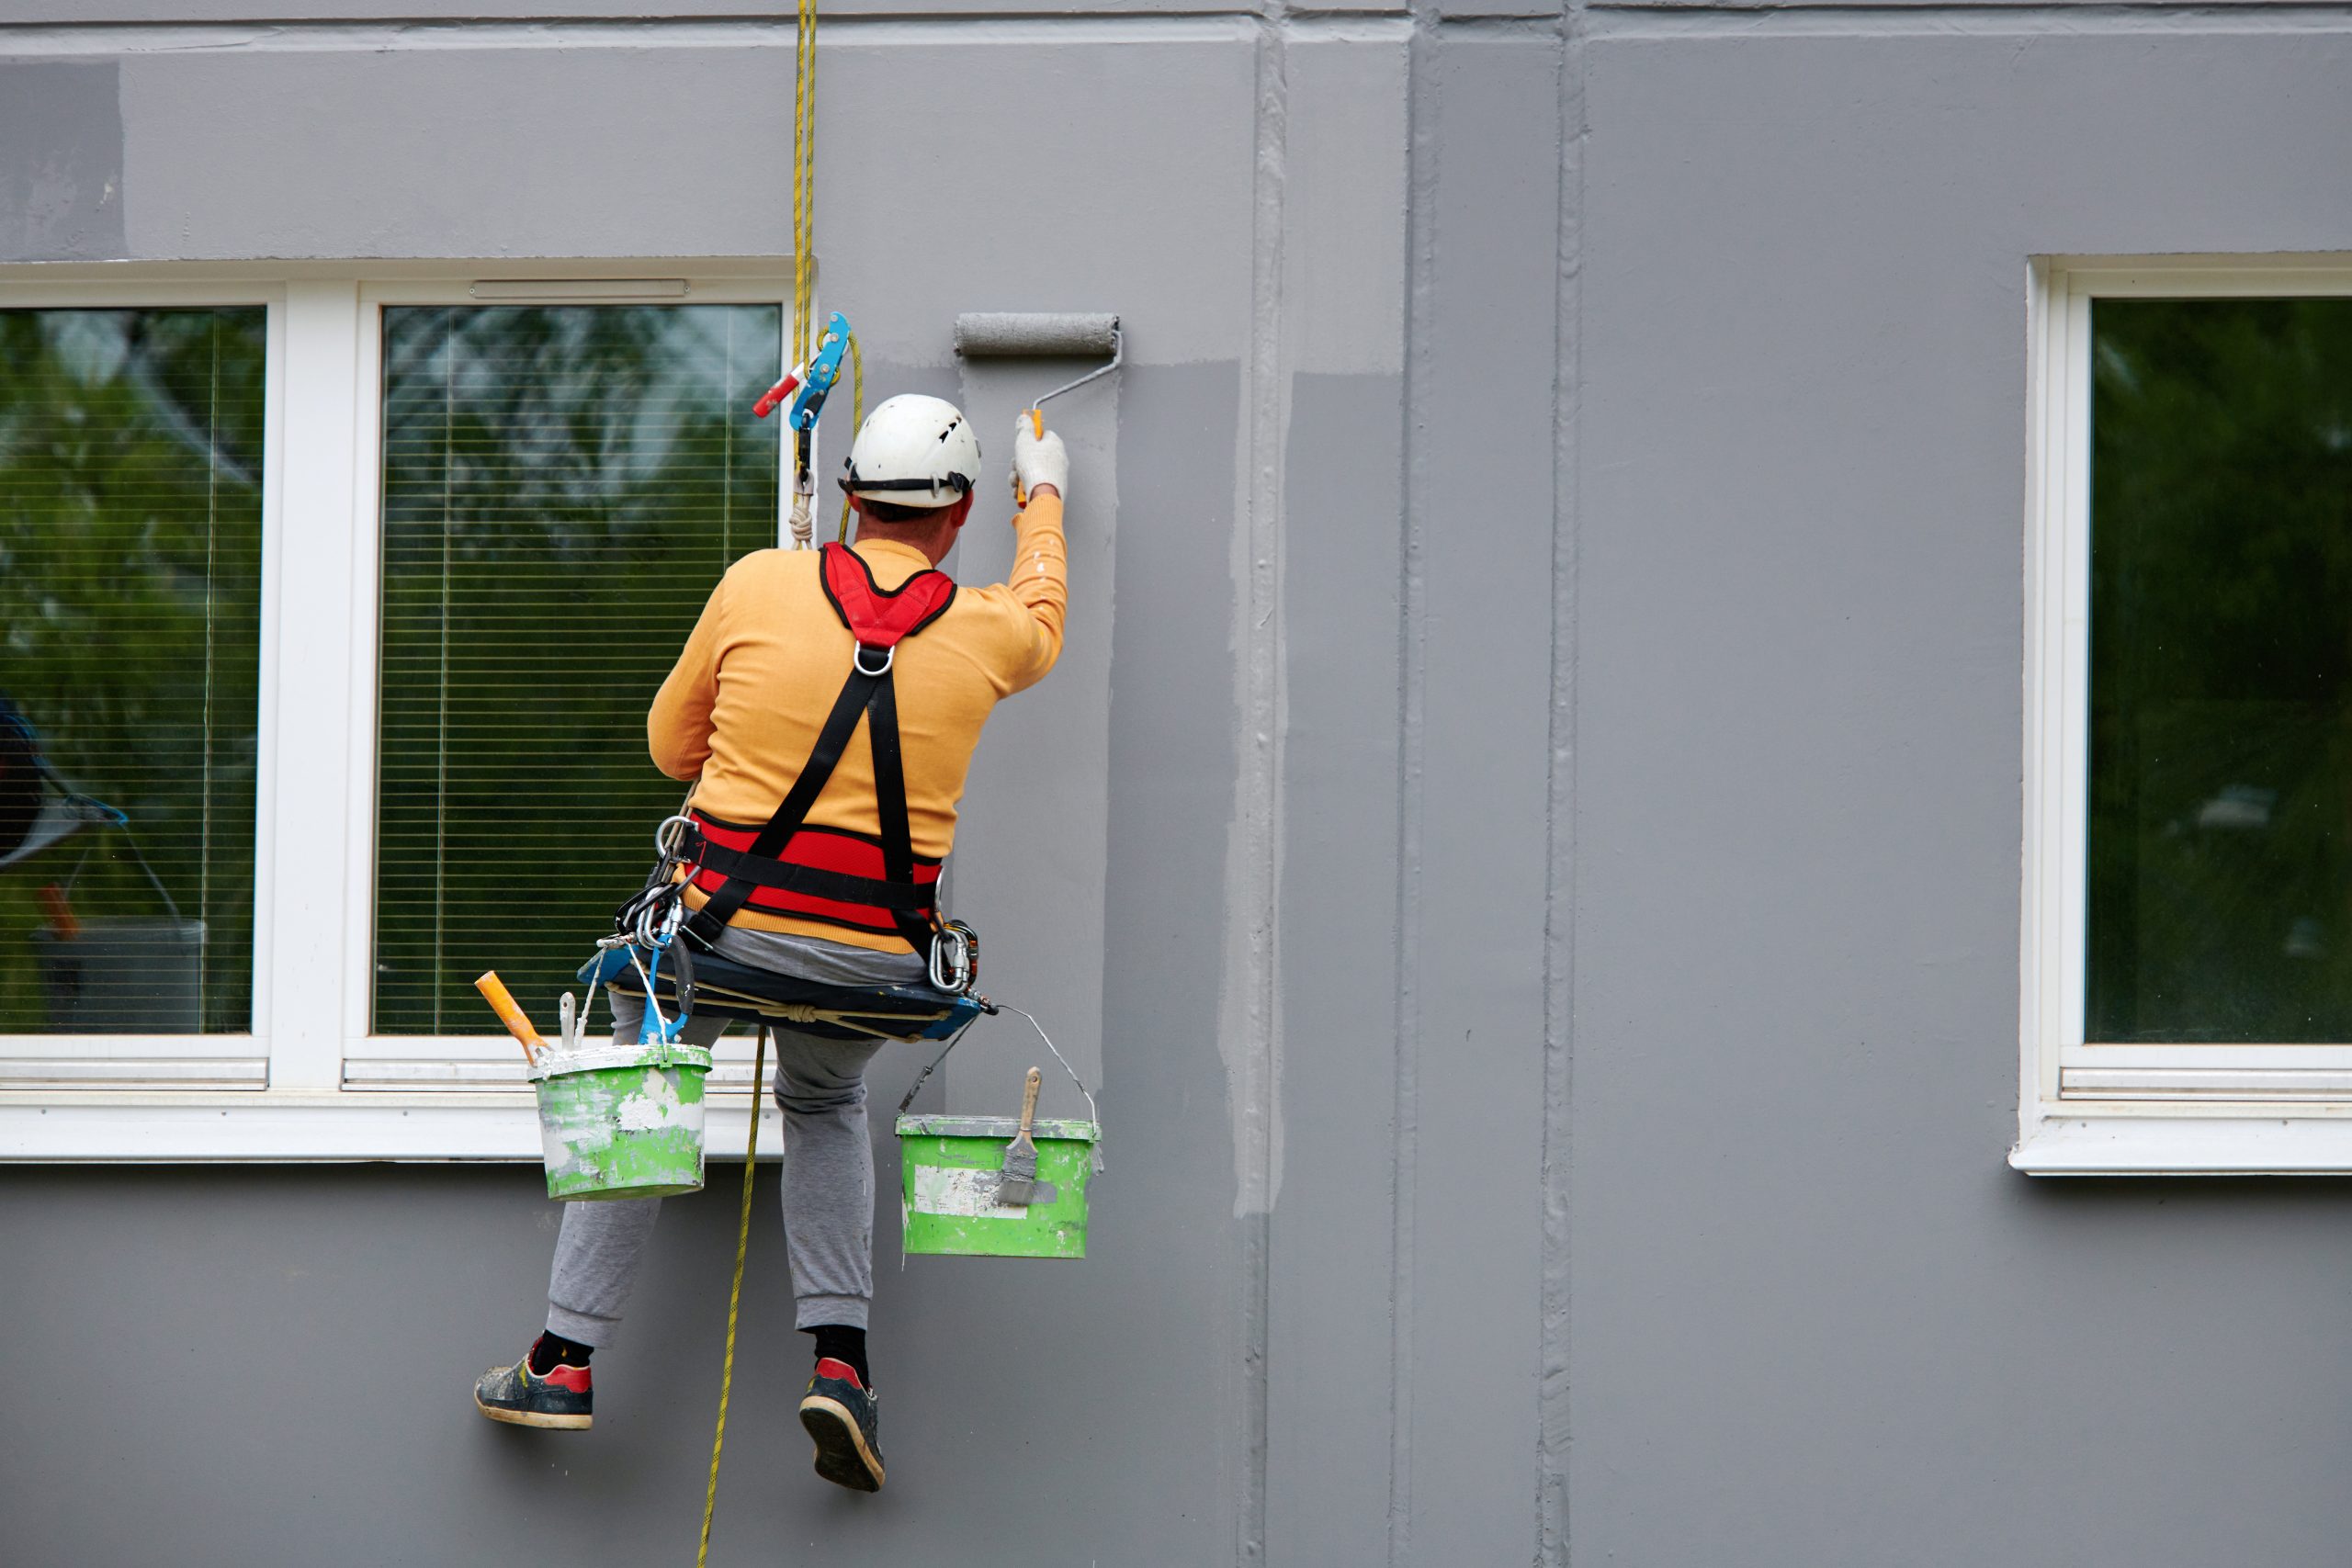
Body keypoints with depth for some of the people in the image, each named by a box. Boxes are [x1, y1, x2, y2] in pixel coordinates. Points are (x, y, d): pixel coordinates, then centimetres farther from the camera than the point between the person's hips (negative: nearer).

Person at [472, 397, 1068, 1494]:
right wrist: (1044, 499, 47)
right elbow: (1043, 617, 29)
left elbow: (672, 745, 10)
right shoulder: (987, 632, 2)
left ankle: (565, 1361, 19)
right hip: (876, 960, 1)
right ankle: (838, 1354, 11)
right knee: (826, 1104, 30)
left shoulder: (757, 587, -3)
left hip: (722, 925, -1)